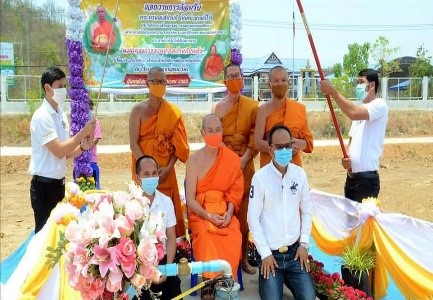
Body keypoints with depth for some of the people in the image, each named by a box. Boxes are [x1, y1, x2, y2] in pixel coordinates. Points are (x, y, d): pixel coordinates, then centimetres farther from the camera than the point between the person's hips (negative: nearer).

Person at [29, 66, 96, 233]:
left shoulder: (62, 115, 8)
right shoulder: (41, 117, -16)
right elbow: (59, 151, -22)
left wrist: (82, 147, -6)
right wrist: (83, 132, -19)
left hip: (59, 183, 8)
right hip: (44, 185, -8)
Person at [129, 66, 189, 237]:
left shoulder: (173, 112, 5)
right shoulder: (138, 110, -1)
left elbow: (177, 144, 2)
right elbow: (133, 143, -7)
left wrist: (168, 167, -10)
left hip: (165, 170, 2)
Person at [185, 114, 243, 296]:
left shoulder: (232, 159, 2)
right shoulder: (194, 160, -5)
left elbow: (235, 191, 3)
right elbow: (190, 199, -6)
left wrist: (229, 212, -15)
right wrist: (209, 216, -20)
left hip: (224, 211, 2)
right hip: (200, 212, -1)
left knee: (234, 237, -29)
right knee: (206, 237, -33)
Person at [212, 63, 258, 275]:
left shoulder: (253, 106, 5)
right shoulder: (218, 107, 7)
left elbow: (255, 136, 0)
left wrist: (243, 159, -12)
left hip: (245, 165, 0)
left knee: (243, 212, 4)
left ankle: (243, 258, 15)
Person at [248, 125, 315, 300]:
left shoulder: (300, 174, 0)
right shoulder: (260, 177, -13)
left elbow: (307, 210, 8)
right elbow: (253, 218, -11)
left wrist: (304, 243, 1)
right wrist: (265, 253, -11)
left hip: (294, 250, 3)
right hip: (270, 252, -3)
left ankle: (286, 278, 23)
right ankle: (273, 279, 20)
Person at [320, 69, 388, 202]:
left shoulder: (379, 105, -9)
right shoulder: (360, 109, 17)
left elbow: (353, 113, -29)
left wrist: (332, 90, -23)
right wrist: (345, 158, -3)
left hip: (367, 177, -8)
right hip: (351, 176, 8)